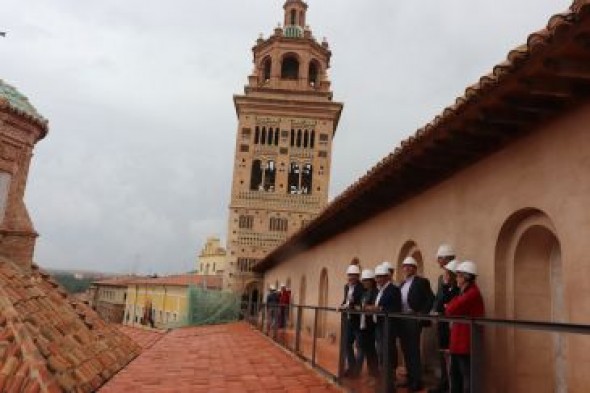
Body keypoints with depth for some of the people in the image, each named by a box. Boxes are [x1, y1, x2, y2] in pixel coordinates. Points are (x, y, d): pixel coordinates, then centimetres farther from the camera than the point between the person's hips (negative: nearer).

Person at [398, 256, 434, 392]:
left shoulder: (421, 282, -6)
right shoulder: (402, 284, 16)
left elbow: (430, 299, -12)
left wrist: (422, 314, -16)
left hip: (413, 320, -7)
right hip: (402, 320, 7)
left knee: (414, 350, -4)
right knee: (406, 350, 12)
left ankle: (417, 381, 4)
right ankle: (410, 378, 22)